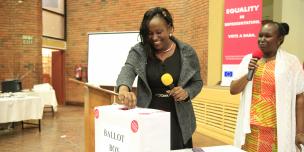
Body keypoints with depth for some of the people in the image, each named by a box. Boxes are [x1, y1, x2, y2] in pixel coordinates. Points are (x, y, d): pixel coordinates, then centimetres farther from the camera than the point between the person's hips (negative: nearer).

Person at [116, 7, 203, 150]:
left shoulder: (187, 52, -2)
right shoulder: (139, 51, -4)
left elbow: (197, 82, 7)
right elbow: (128, 69, -22)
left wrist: (186, 93, -15)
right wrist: (124, 88, -44)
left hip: (178, 120, 0)